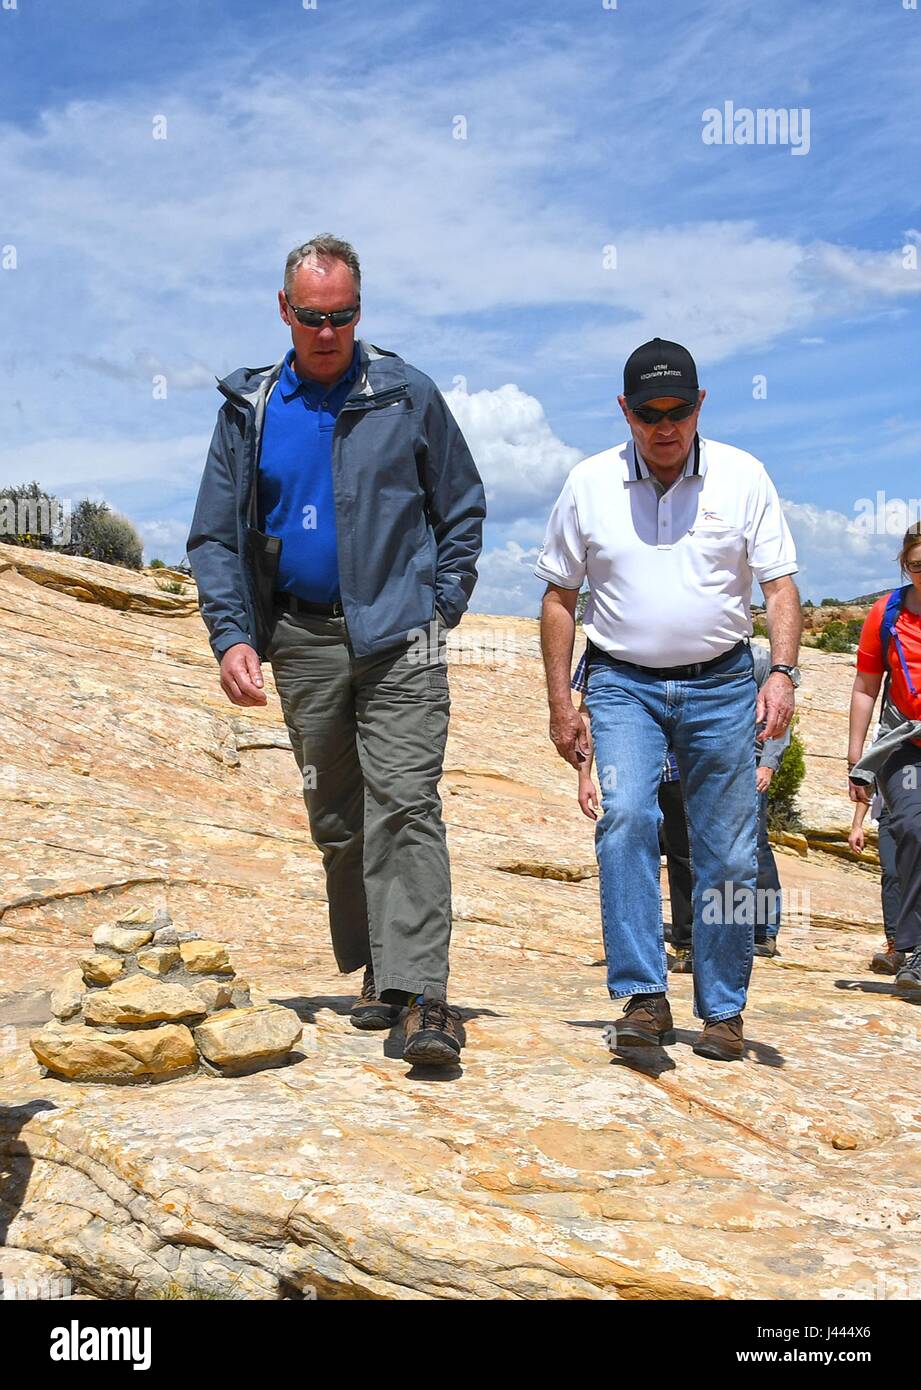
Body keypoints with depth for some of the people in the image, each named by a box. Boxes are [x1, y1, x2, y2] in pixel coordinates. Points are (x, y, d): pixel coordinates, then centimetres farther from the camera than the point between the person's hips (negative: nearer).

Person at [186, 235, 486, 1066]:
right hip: (302, 642, 3)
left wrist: (442, 608, 0)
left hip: (398, 637, -3)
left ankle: (422, 994, -16)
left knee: (404, 807, -13)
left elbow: (463, 507, 10)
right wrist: (231, 632, -5)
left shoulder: (406, 395, 3)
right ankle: (376, 975, 24)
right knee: (336, 821, 10)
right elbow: (216, 536, 8)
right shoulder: (249, 409, 8)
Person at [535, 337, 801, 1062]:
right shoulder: (589, 484, 2)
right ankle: (643, 998, -17)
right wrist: (560, 701, 3)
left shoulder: (744, 478, 1)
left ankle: (723, 1011, 15)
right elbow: (560, 595, 8)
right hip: (623, 683, 0)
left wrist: (783, 672, -16)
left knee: (727, 854, 2)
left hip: (722, 683, 0)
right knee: (626, 819, -21)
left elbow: (780, 584, 1)